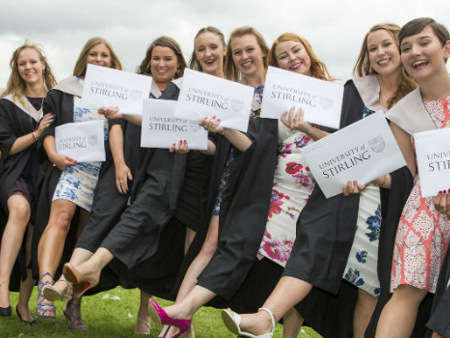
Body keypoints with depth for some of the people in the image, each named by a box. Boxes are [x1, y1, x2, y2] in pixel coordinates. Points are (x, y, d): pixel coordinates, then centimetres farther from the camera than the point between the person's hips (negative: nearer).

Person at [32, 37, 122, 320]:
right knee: (61, 216, -26)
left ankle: (74, 302, 8)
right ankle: (45, 287, -40)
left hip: (103, 169, 3)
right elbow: (48, 127, 7)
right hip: (70, 164, -2)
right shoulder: (65, 90, 13)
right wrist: (53, 154, -10)